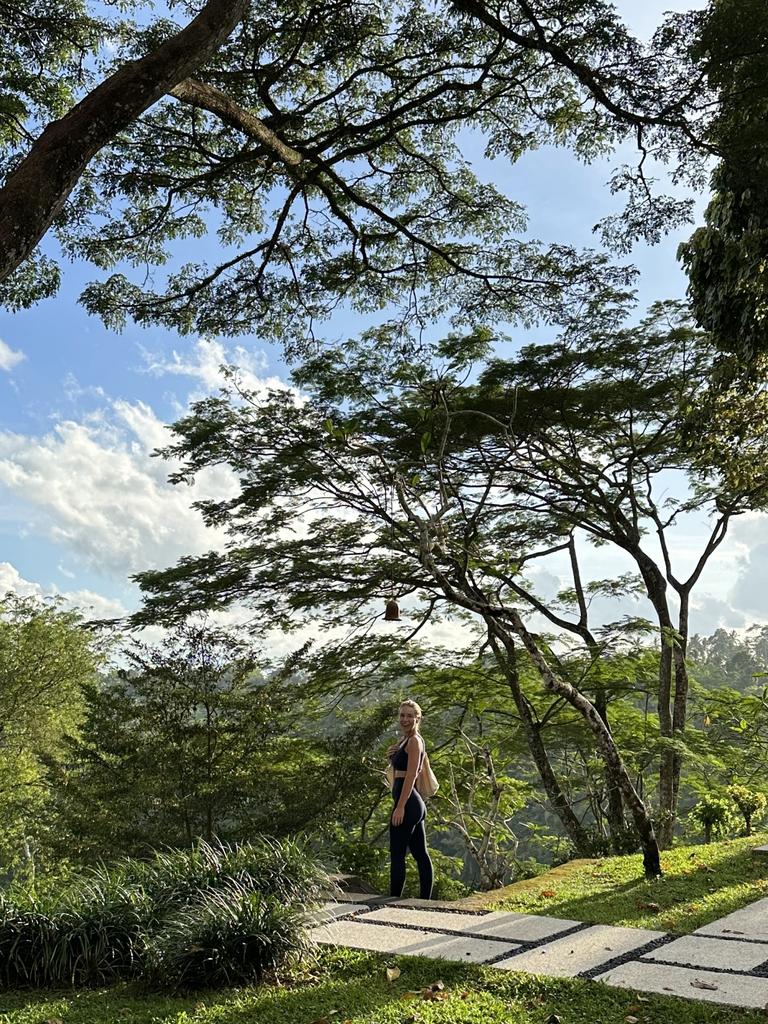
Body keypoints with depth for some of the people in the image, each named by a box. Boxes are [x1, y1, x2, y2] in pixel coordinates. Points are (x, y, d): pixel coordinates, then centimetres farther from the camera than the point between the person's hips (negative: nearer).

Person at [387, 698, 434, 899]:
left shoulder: (414, 741, -11)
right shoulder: (404, 741, 17)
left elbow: (410, 775, -18)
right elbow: (398, 773, 23)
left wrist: (400, 807, -22)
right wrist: (392, 757, 4)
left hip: (408, 803, -10)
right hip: (416, 804, 10)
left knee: (397, 854, -5)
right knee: (420, 854, 10)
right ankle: (425, 901, 15)